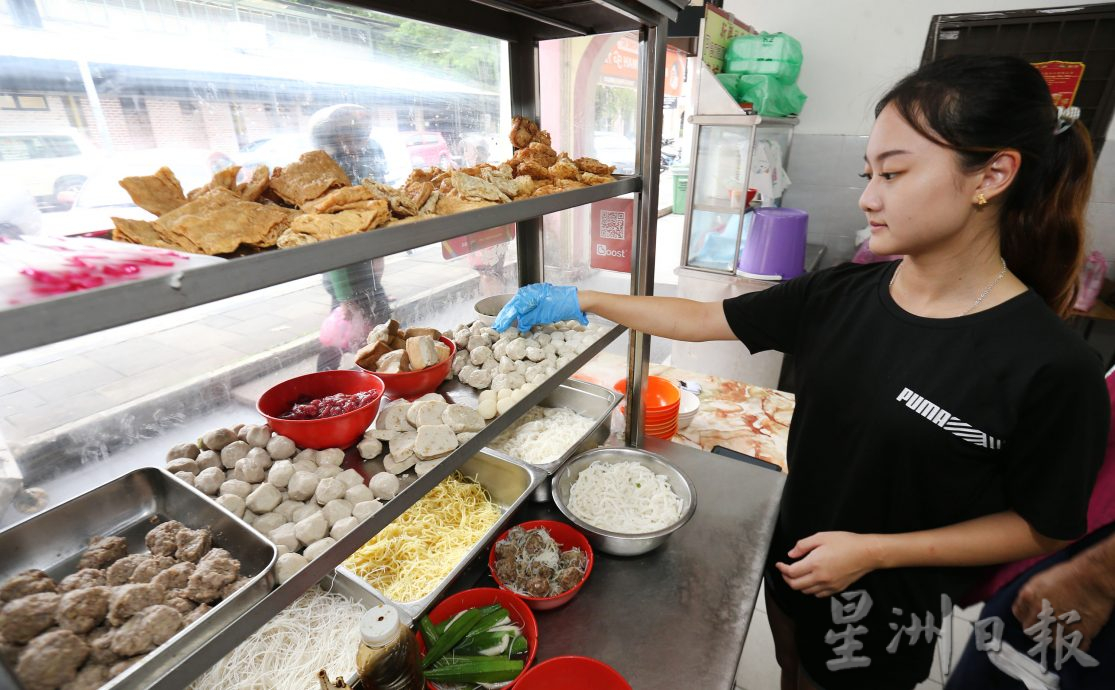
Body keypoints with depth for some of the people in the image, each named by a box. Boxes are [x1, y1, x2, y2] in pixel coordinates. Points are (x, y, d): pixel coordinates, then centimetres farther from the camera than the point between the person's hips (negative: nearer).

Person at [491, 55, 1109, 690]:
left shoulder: (1051, 367, -25)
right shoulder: (841, 294, -13)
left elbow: (1045, 529, -13)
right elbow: (705, 319, -10)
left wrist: (875, 551, -22)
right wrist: (579, 300, -12)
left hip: (885, 611, -3)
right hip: (796, 555, 4)